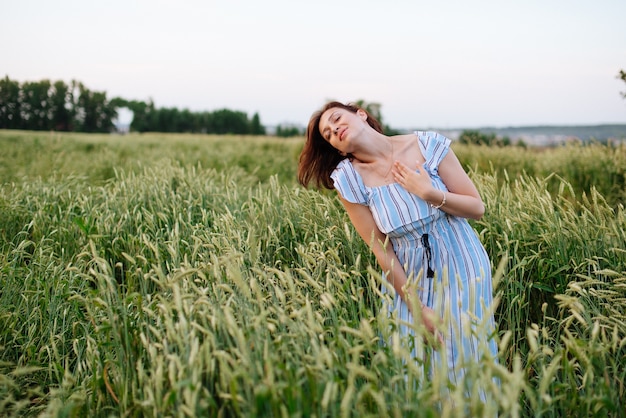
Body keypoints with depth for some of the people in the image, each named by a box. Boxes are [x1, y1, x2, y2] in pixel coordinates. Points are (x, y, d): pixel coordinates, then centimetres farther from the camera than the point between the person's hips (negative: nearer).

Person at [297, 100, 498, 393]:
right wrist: (416, 306, -8)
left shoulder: (428, 145, -11)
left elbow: (478, 209, -5)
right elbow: (381, 249, -8)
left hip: (462, 264, 0)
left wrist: (428, 193, -20)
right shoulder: (349, 179, -10)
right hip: (408, 278, 0)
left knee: (467, 355, 3)